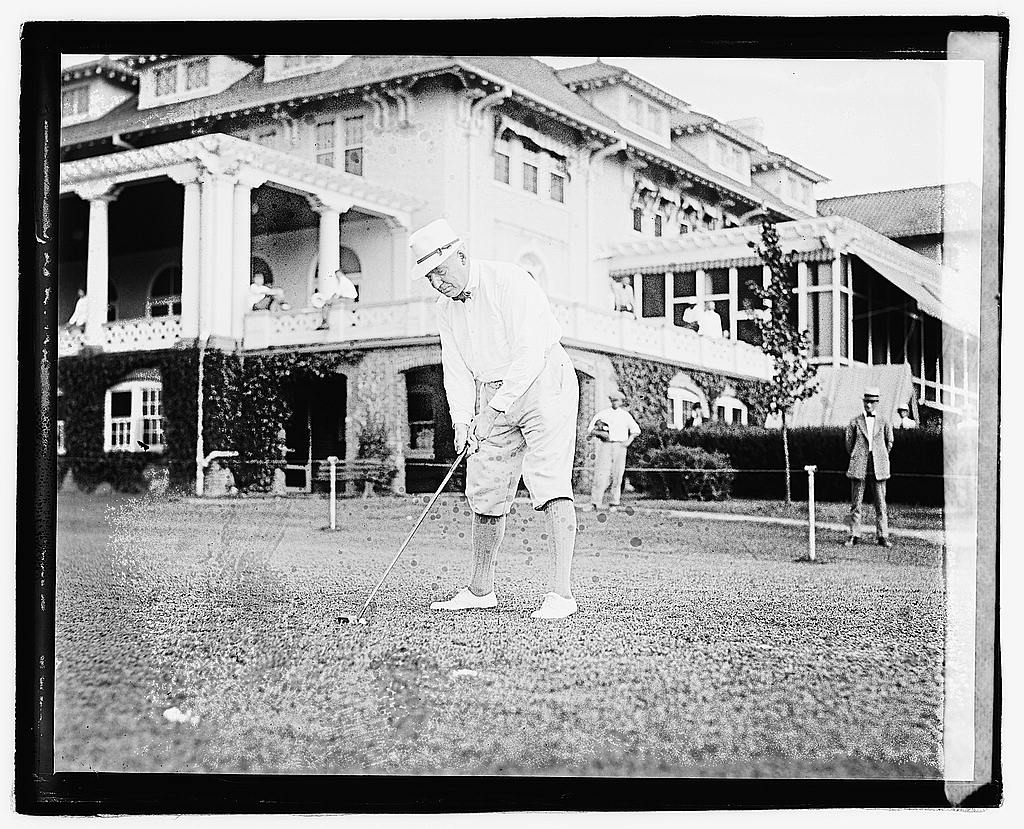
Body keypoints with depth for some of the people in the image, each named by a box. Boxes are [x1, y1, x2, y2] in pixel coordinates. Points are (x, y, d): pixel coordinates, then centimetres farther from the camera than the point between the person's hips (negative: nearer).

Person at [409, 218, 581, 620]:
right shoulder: (446, 308, 8)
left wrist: (497, 406, -25)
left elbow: (531, 350, -23)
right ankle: (481, 590, 20)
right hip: (493, 399, 7)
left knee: (550, 483, -18)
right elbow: (456, 371, 6)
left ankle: (562, 592, -21)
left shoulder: (508, 280, -16)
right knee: (484, 491, 8)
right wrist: (463, 420, -9)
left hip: (542, 382, -7)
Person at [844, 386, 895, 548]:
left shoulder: (884, 422, 5)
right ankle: (853, 535, 8)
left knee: (881, 503, 1)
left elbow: (889, 442, 18)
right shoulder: (855, 422, 3)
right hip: (859, 467, -1)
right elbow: (849, 443, 11)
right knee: (856, 502, 2)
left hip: (879, 467, 1)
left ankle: (882, 536, 6)